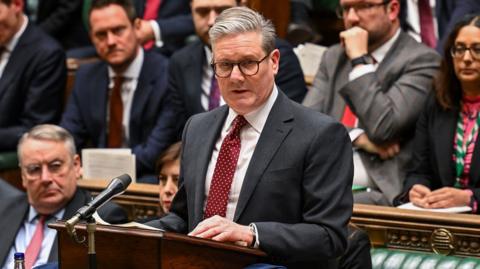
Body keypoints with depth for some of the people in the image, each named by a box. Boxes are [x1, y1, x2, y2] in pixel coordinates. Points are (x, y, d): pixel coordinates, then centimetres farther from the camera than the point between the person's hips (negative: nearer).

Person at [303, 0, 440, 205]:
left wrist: (359, 59, -9)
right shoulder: (333, 56, 18)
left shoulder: (421, 60, -2)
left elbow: (382, 128, -15)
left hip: (383, 192, -5)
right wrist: (357, 137, -9)